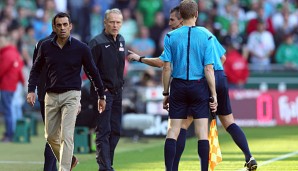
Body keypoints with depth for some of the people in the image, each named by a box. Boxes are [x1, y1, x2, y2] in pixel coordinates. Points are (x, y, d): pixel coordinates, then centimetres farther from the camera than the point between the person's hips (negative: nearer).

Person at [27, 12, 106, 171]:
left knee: (66, 136, -13)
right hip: (51, 96, 4)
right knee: (51, 136, 11)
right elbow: (36, 69, 12)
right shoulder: (46, 46, 1)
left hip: (71, 95, -4)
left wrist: (101, 96, 7)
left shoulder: (81, 48, -7)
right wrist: (31, 90, 0)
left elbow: (93, 72, 3)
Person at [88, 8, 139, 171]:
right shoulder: (97, 42, -13)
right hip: (103, 92, -8)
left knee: (115, 131, 11)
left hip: (117, 91, 8)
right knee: (104, 131, -9)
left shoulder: (121, 40, 10)